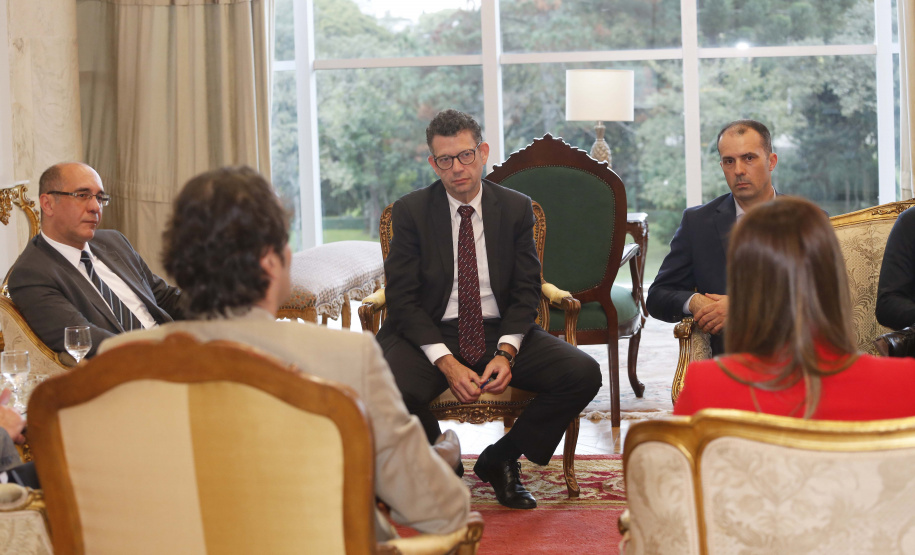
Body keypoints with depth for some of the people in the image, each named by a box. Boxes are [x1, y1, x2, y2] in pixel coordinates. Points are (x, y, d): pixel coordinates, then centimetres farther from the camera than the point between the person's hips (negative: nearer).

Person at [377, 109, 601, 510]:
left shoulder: (516, 209, 5)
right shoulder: (411, 212, -1)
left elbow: (526, 291, 4)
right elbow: (403, 298, -6)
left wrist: (506, 352, -16)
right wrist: (446, 363, -20)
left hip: (501, 331, 3)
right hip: (431, 335, -2)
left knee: (583, 374, -20)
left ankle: (500, 460, 1)